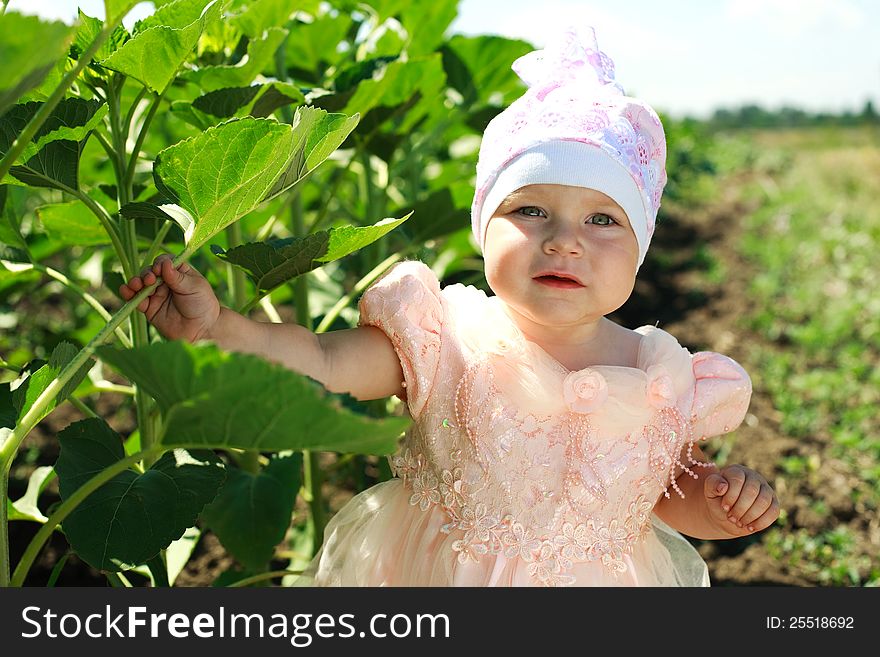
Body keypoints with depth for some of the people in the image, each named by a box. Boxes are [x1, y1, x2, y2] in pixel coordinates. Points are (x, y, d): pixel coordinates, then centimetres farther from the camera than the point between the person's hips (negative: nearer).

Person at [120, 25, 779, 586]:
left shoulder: (662, 381, -12)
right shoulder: (444, 338, -19)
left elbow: (668, 490, 4)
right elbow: (322, 363, -27)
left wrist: (717, 503, -16)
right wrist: (216, 325, -40)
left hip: (597, 575, 2)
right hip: (424, 573, -1)